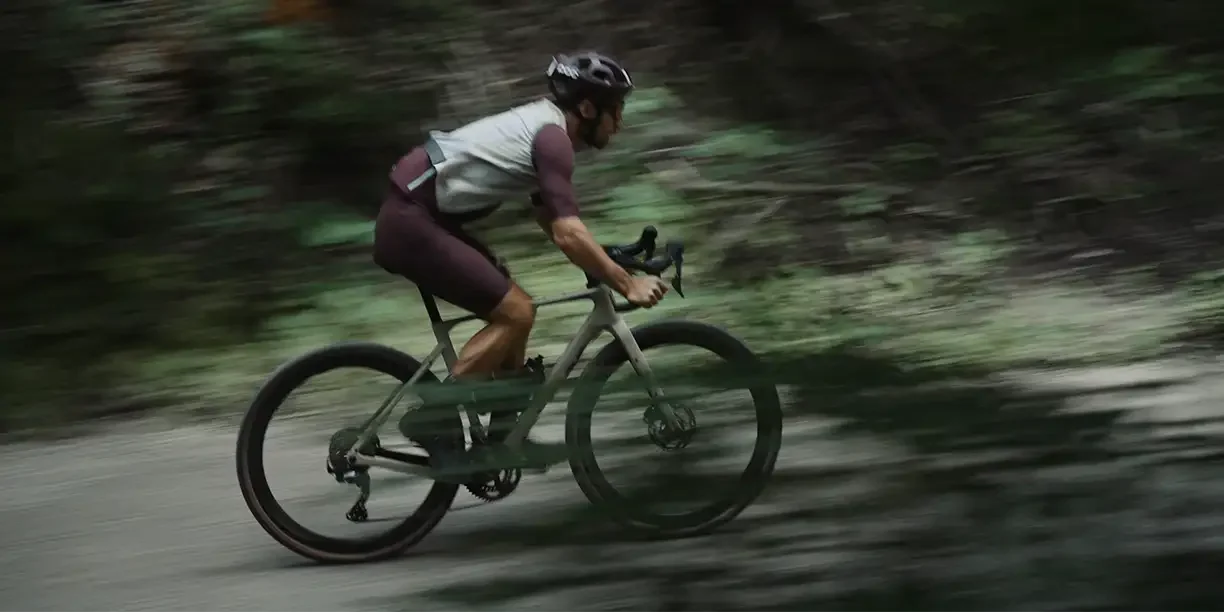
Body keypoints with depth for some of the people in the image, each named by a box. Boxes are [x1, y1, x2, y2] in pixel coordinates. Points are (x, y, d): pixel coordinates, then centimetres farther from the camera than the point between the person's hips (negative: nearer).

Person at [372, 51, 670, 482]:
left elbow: (551, 222, 26)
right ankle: (430, 421, -9)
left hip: (420, 218, 10)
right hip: (411, 224, -10)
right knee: (515, 313, -11)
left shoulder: (540, 125, 17)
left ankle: (504, 433, 15)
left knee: (514, 310, 12)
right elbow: (568, 234, -23)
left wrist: (605, 265, 21)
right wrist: (627, 285, -18)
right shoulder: (551, 137, -15)